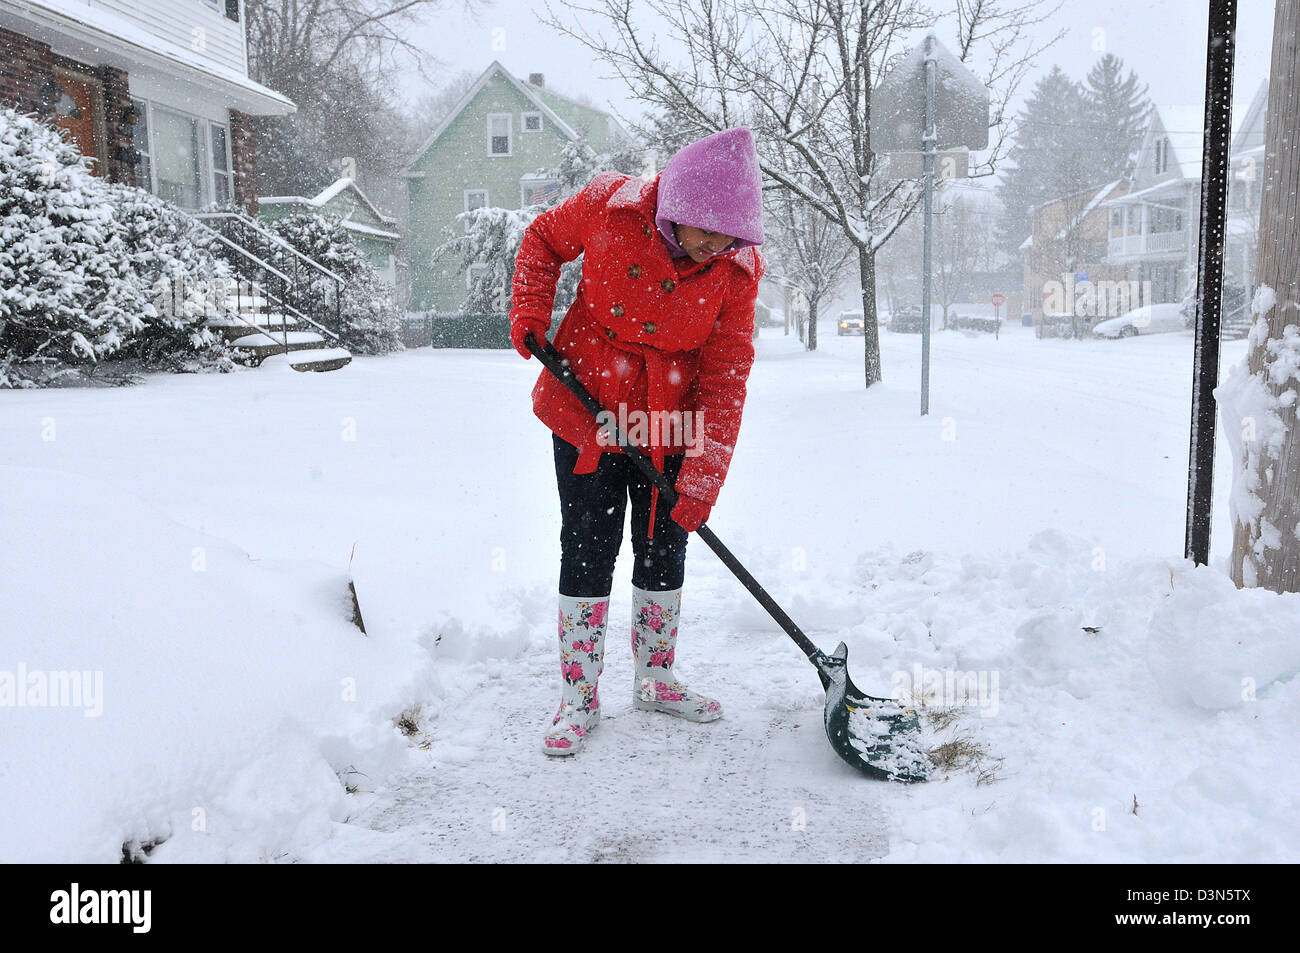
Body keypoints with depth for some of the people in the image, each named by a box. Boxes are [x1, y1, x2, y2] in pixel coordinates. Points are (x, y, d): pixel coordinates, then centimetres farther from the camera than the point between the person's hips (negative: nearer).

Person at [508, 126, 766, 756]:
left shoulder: (738, 268, -15)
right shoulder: (610, 206, -18)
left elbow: (725, 379, -15)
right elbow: (543, 240, 4)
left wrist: (701, 483, -20)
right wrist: (530, 311, -12)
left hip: (669, 425, 2)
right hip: (585, 406, -1)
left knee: (664, 550, 12)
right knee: (588, 552, 1)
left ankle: (655, 680, 33)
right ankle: (579, 699, 16)